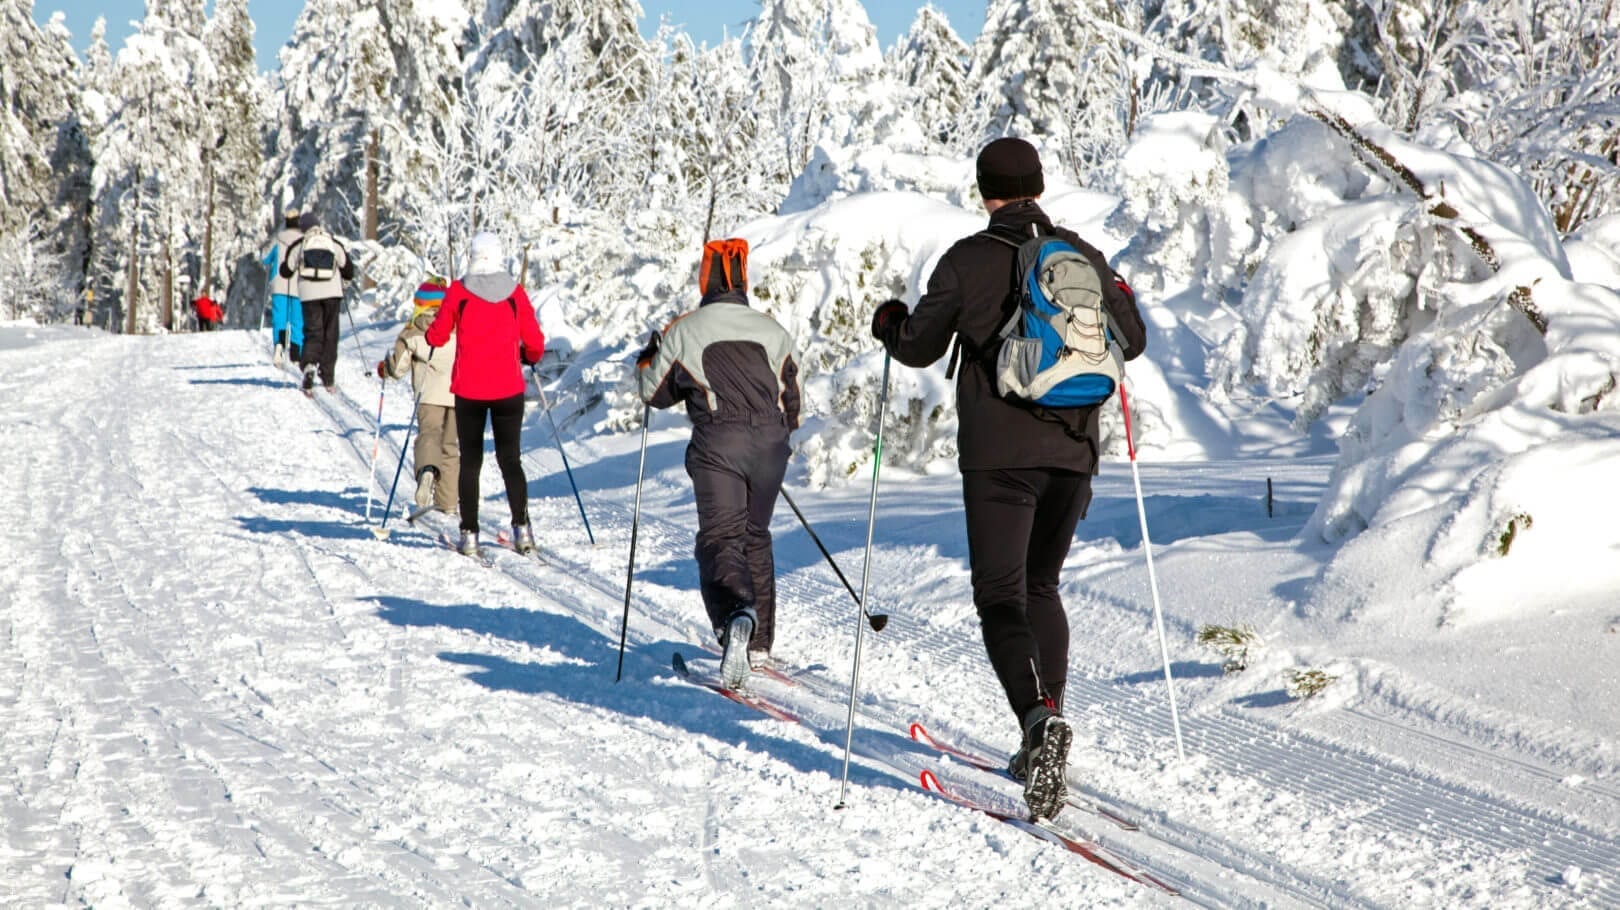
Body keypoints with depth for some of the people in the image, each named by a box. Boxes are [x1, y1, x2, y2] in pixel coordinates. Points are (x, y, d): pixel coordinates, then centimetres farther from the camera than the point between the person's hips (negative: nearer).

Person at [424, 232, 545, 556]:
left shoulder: (458, 291, -5)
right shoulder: (516, 293, -2)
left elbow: (437, 337, -1)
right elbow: (535, 344, -1)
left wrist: (430, 329, 22)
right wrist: (529, 357, 21)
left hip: (468, 390, -1)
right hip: (508, 390, 1)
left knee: (470, 461, 8)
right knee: (510, 459, 9)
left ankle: (470, 533, 4)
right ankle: (522, 527, -5)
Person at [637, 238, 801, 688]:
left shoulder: (683, 331, 1)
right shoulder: (773, 330, 11)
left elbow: (654, 392, 12)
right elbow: (792, 401, 16)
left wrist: (647, 358, 31)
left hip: (717, 445, -4)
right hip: (770, 443, 4)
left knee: (720, 537, -6)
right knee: (756, 537, 19)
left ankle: (736, 615, -37)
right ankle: (759, 643, 23)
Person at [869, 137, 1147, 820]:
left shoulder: (968, 259, -4)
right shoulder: (1084, 257, 6)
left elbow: (919, 348, 1)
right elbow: (1130, 343, 17)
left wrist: (888, 321, 24)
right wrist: (1123, 299, 39)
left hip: (998, 454, -4)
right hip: (1072, 454, 4)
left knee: (1001, 597, -2)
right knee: (1042, 587, 20)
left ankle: (1040, 717, -28)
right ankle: (1042, 751, 18)